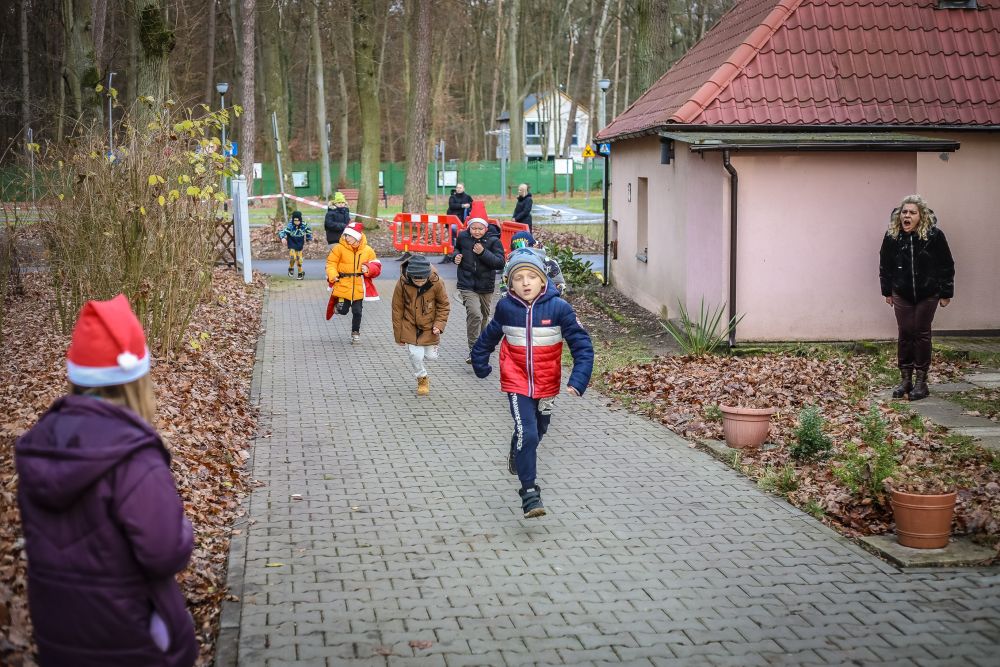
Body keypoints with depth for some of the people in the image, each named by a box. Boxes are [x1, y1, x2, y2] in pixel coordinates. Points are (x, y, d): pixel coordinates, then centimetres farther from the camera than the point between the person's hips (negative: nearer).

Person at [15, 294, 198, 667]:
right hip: (129, 630, -6)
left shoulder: (38, 444, -5)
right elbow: (166, 555, -24)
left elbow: (41, 533, 7)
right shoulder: (132, 457, -27)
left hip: (55, 626, 6)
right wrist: (182, 528, -5)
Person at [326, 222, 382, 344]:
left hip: (359, 288, 2)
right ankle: (338, 304, 32)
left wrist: (369, 269, -15)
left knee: (357, 311, 5)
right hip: (343, 286, -2)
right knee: (343, 310, -4)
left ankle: (355, 333, 23)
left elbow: (376, 267, 7)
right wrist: (333, 275, -21)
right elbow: (331, 263, -4)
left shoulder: (367, 250, 2)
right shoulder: (339, 248, -6)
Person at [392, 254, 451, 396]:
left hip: (430, 326, 1)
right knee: (416, 355, -10)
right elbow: (397, 309, -8)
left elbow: (444, 305, -3)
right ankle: (422, 379, 18)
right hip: (410, 326, -1)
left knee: (431, 356, 6)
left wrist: (439, 324, -13)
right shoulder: (402, 283, -21)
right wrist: (399, 335, -4)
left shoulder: (436, 282, -21)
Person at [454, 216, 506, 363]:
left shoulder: (493, 241, -8)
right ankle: (473, 349, -16)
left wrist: (483, 253, -26)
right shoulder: (463, 237, -2)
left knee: (484, 315, 19)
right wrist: (456, 256, -1)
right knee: (474, 314, -21)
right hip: (467, 286, -1)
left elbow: (500, 263, -17)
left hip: (486, 286, 1)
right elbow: (457, 248, 22)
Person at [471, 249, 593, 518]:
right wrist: (480, 362, 19)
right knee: (526, 433, -16)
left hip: (547, 384, 1)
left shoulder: (558, 307, -15)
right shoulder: (505, 308, -9)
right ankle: (529, 492, -6)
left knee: (538, 431, 22)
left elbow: (582, 345, -13)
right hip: (516, 382, -1)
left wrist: (578, 380, -22)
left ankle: (518, 457, 54)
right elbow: (488, 338, 11)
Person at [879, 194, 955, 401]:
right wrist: (887, 291, 7)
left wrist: (946, 293, -5)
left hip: (927, 294, -2)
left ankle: (921, 381, 10)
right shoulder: (892, 236, -8)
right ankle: (905, 379, 13)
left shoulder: (934, 235, -15)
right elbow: (885, 265, 4)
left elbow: (946, 266, -7)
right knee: (905, 334, 3)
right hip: (902, 294, 2)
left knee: (922, 334, 2)